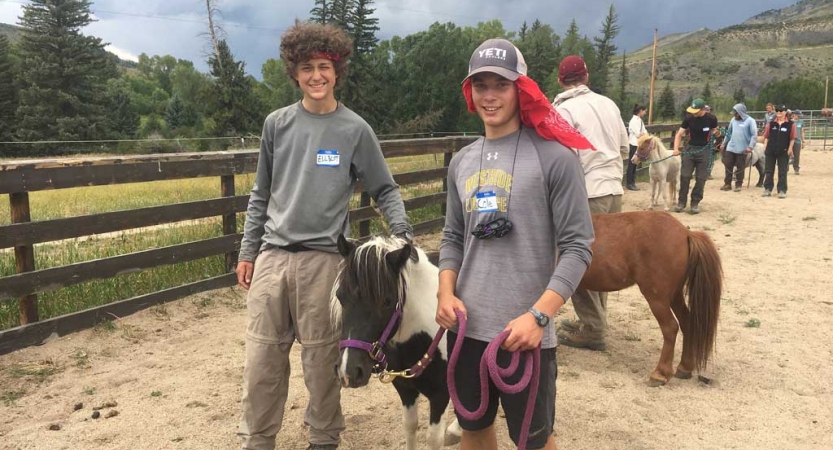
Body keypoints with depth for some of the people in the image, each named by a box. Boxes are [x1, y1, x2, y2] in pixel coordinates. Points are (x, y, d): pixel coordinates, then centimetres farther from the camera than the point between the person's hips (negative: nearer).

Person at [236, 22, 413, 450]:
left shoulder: (354, 130, -1)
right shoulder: (277, 124, 6)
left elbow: (384, 190, 2)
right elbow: (260, 194, 11)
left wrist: (403, 234, -14)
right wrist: (247, 251, 9)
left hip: (323, 258, -3)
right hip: (271, 256, 3)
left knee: (320, 358, 6)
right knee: (261, 356, 8)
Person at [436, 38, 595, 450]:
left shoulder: (555, 156, -9)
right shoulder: (462, 161, 8)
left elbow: (577, 247, -12)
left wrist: (538, 316, -20)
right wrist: (446, 292, -4)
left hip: (524, 332, -5)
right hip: (466, 328, 5)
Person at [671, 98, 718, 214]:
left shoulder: (711, 119, -9)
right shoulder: (689, 118, -6)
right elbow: (679, 134, -1)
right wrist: (676, 148, -15)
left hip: (704, 150, -1)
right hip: (690, 149, 1)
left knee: (701, 178, 2)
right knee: (685, 176, -2)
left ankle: (695, 203, 12)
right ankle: (681, 202, 8)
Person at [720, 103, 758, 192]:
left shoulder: (750, 121, -6)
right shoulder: (733, 120, 9)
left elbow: (754, 135, -10)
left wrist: (750, 146, -19)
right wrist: (724, 143, 20)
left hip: (742, 149, -4)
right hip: (730, 148, 4)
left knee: (740, 168, 3)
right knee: (728, 166, 5)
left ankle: (738, 185, 14)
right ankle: (727, 184, 14)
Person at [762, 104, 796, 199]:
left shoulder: (790, 124, -2)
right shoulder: (771, 124, 6)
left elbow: (792, 138, -1)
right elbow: (766, 136, 9)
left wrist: (790, 149, -7)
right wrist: (765, 147, 0)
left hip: (783, 152, -2)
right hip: (770, 151, 3)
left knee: (782, 173, 2)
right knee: (768, 171, 8)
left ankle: (782, 190, 9)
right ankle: (767, 189, 16)